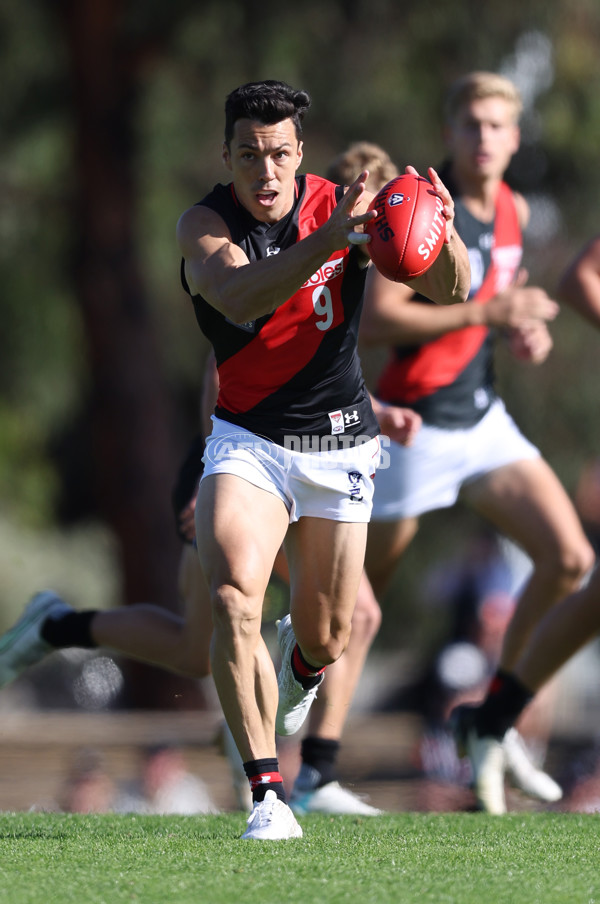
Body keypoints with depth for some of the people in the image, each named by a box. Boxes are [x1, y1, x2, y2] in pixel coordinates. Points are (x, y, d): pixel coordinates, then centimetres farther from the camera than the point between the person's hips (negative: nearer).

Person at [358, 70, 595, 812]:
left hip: (482, 420, 7)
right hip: (414, 432, -7)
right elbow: (371, 318, -25)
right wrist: (486, 312, -26)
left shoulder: (512, 210, 6)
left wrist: (524, 331, 0)